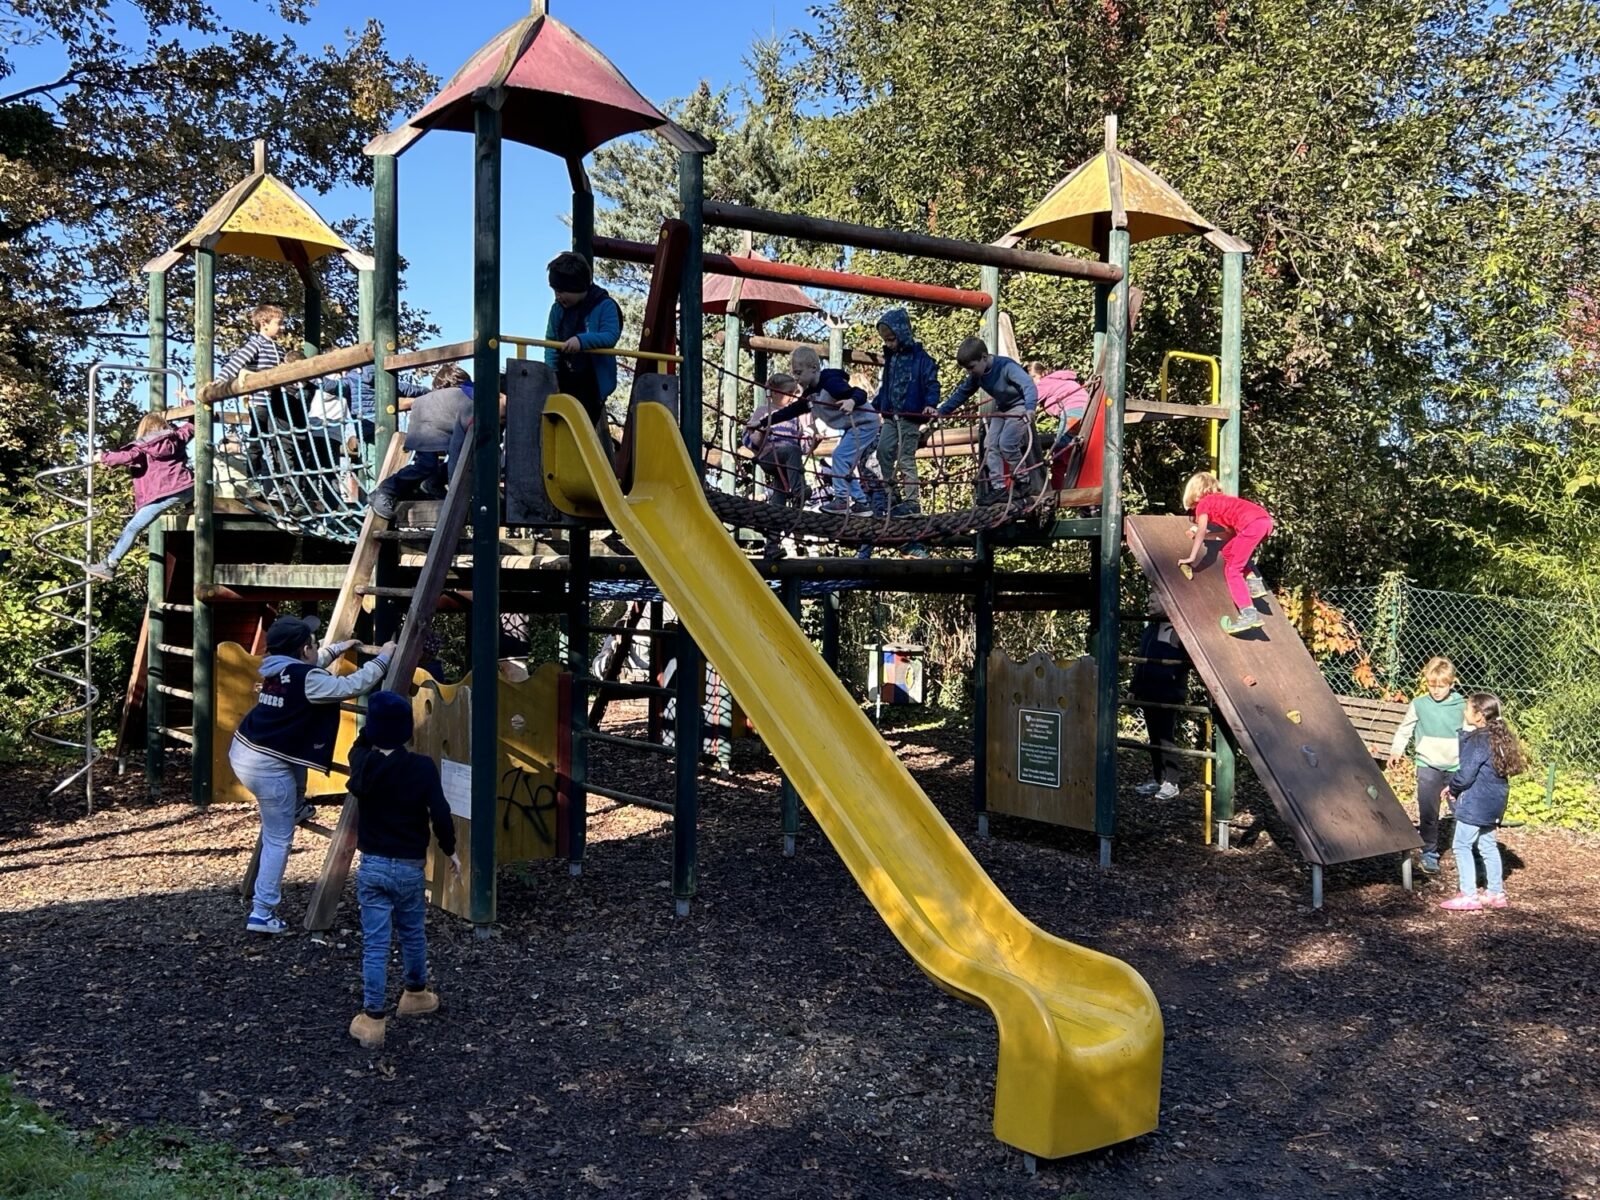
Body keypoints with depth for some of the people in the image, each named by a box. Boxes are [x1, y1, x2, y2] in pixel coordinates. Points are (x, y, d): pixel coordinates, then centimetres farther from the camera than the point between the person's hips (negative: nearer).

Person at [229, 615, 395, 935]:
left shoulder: (279, 668, 7)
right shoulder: (307, 680, -18)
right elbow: (355, 685, -16)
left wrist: (338, 649, 37)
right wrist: (384, 657, -4)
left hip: (241, 751, 9)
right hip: (267, 767, -8)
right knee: (278, 840, 2)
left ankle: (297, 808, 43)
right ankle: (262, 913, 5)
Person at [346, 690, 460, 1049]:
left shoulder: (362, 763, -6)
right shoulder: (422, 767, -14)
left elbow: (361, 743, 20)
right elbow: (440, 814, -15)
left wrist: (376, 720, 25)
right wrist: (450, 850, 0)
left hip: (372, 866, 1)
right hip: (410, 867, -1)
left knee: (375, 943, 2)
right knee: (413, 935, 21)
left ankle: (372, 1019, 1)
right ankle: (416, 993, 40)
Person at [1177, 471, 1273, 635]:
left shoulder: (1203, 504, 14)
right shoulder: (1221, 499, 35)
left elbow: (1201, 532, 6)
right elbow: (1232, 530, 32)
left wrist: (1191, 558, 11)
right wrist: (1202, 530, 37)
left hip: (1252, 524, -8)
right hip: (1265, 519, 8)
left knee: (1232, 569, -5)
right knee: (1229, 551, 27)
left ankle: (1249, 614, -18)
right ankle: (1254, 582, 14)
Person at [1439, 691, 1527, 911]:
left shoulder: (1478, 740, -19)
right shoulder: (1497, 737, 10)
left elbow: (1466, 774, -21)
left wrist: (1452, 789, -2)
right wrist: (1454, 787, 14)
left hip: (1476, 802, -10)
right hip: (1494, 802, 10)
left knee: (1461, 844, -3)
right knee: (1487, 844, 17)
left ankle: (1468, 895, -3)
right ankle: (1496, 892, 23)